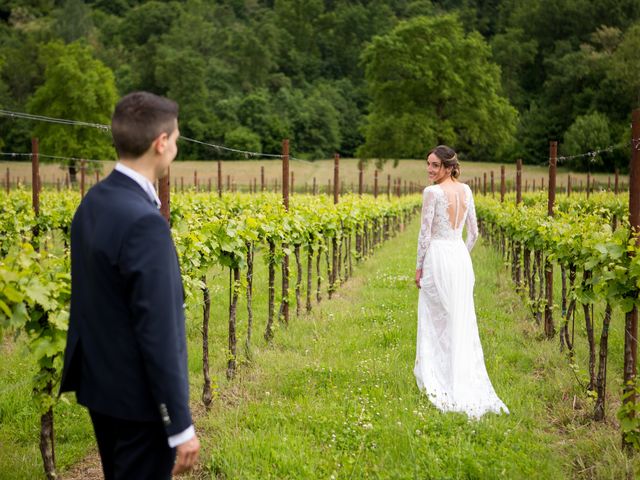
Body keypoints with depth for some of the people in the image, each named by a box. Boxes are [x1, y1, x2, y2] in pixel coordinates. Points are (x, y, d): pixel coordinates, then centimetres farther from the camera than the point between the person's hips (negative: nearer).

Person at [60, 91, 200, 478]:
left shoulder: (93, 202, 3)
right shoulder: (145, 222, -26)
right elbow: (158, 334, -24)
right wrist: (181, 426, -18)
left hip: (101, 385, 9)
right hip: (138, 397, -9)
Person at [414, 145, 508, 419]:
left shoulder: (432, 192, -14)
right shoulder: (466, 190, 8)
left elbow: (425, 233, -13)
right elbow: (474, 232, 11)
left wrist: (419, 266, -4)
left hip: (438, 257, -6)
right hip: (462, 259, 6)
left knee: (436, 322, 3)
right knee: (463, 323, 10)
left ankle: (437, 383, 8)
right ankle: (467, 383, 12)